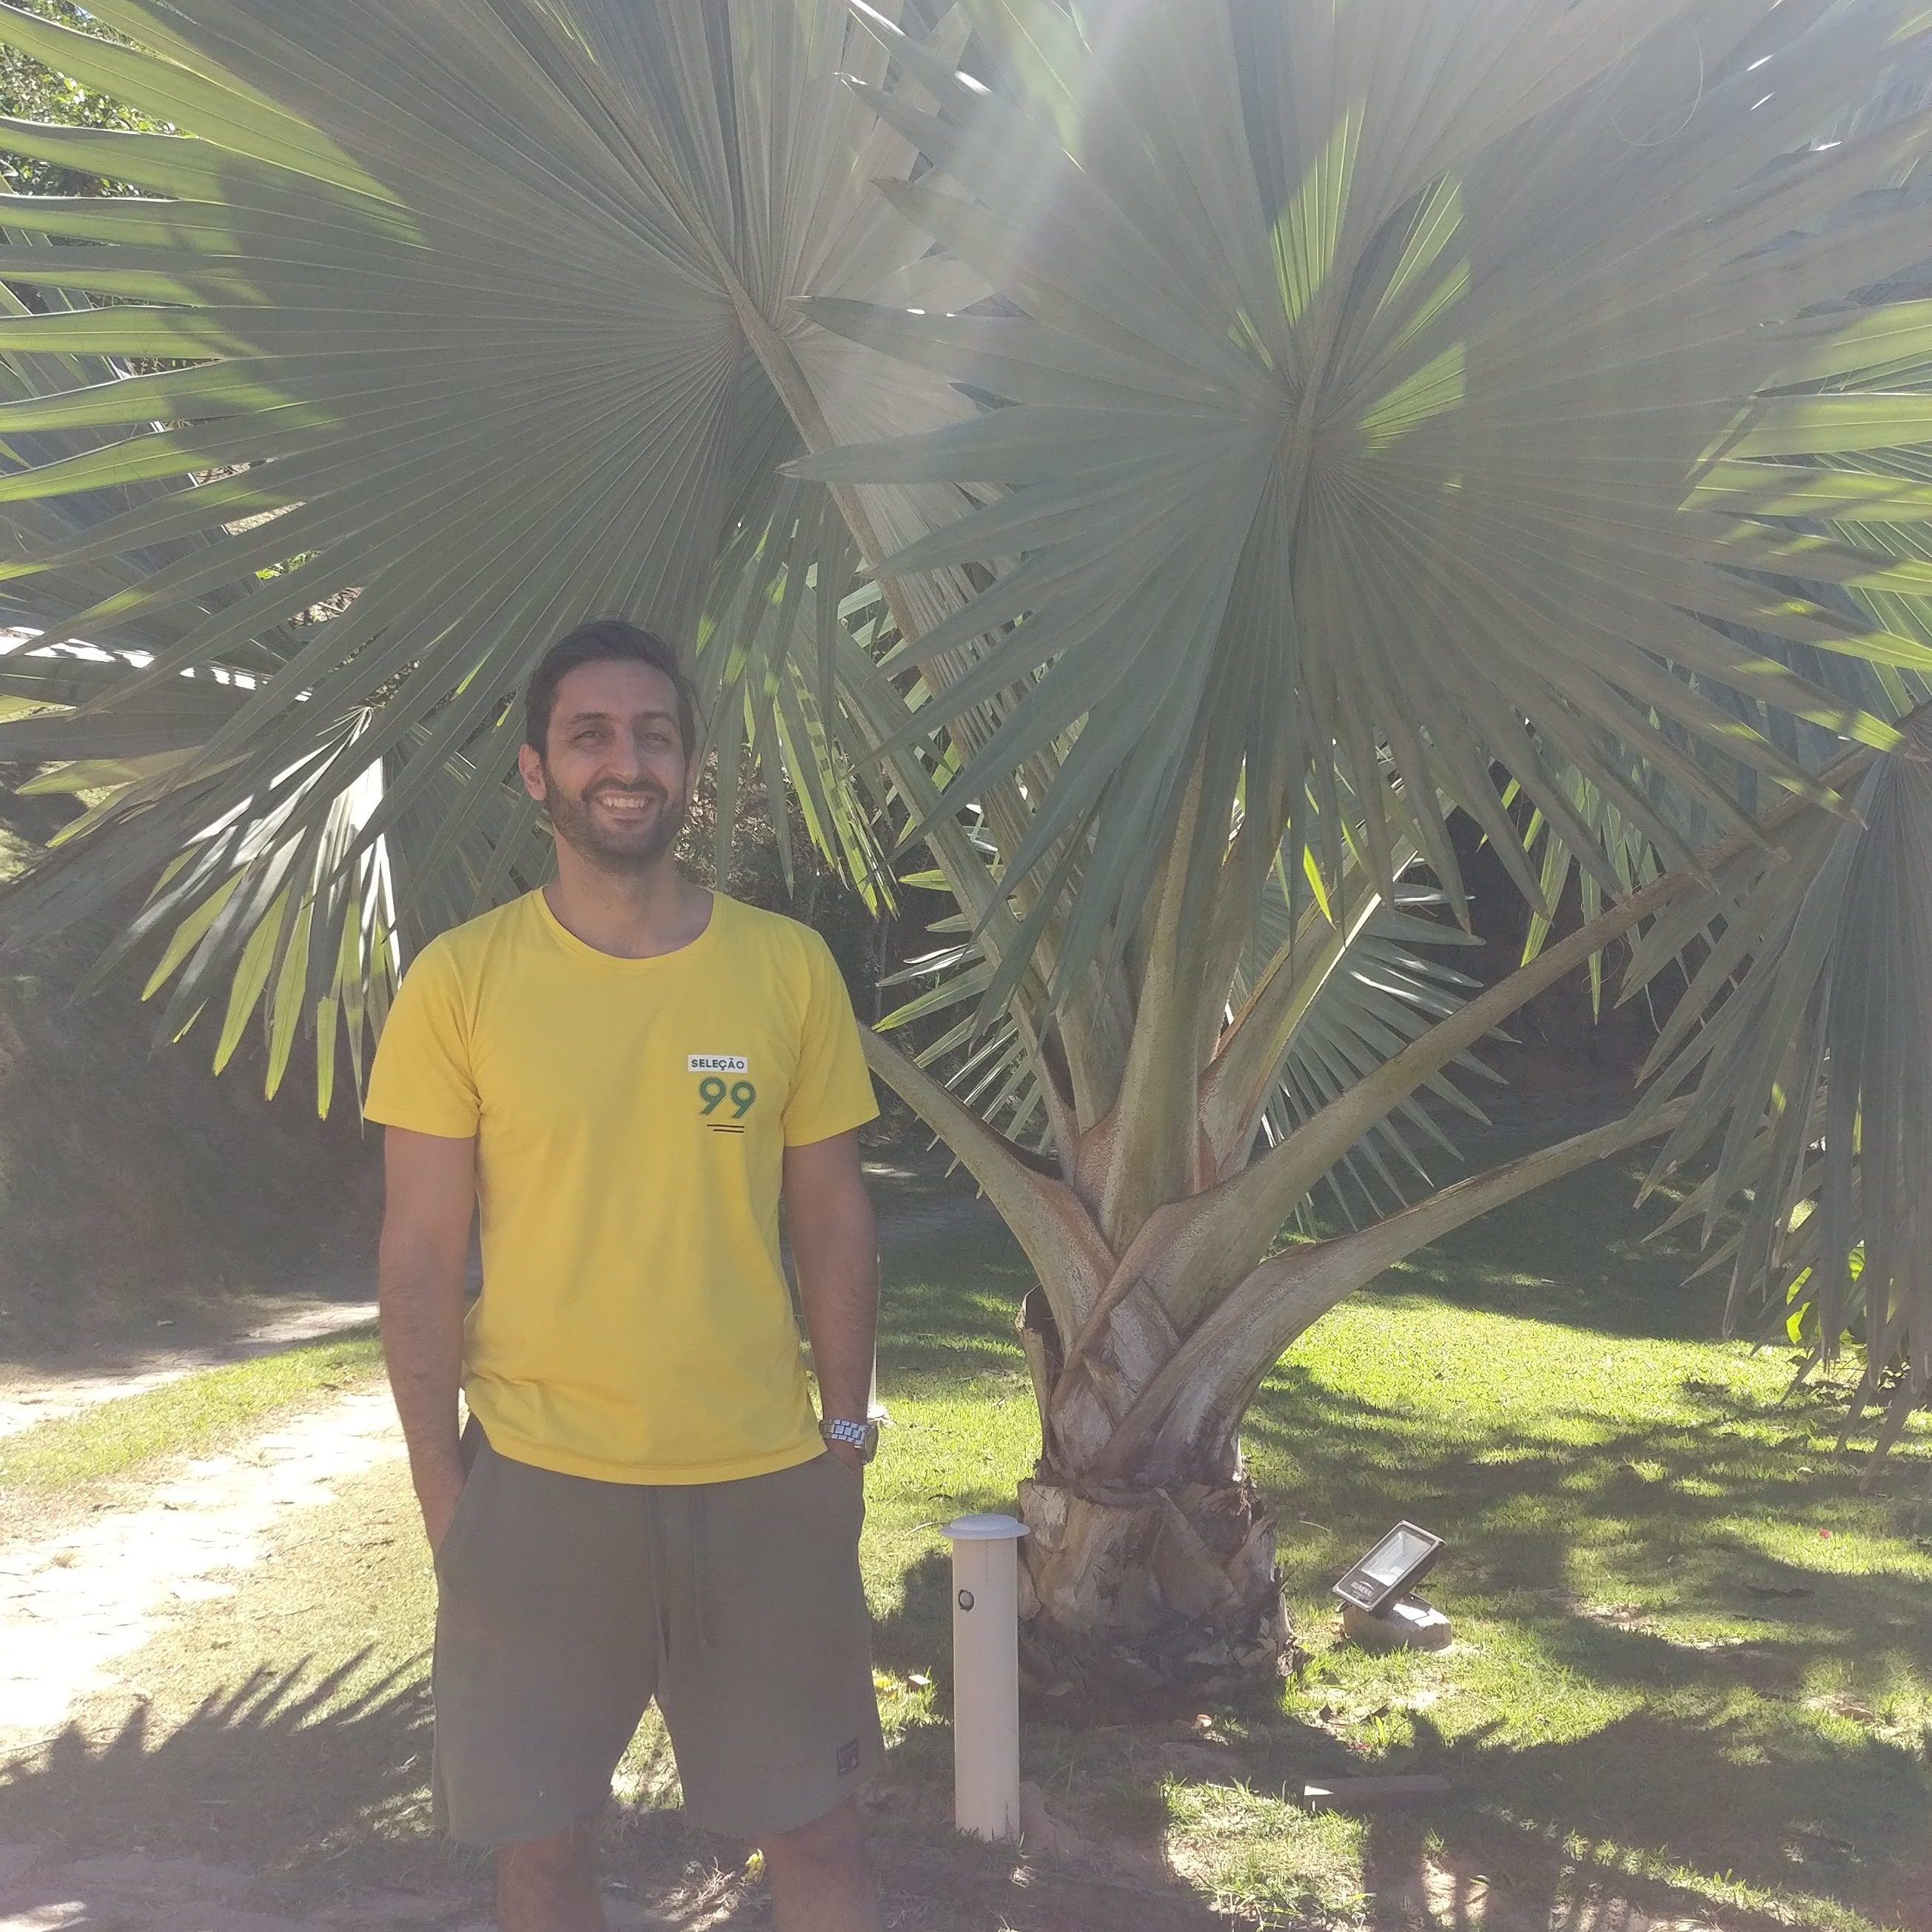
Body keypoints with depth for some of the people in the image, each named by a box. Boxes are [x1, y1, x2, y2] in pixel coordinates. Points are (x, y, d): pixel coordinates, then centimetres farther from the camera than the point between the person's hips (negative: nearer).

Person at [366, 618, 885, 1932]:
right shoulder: (461, 980, -4)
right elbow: (422, 1251, -2)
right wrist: (439, 1479, -3)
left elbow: (832, 1219, 5)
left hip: (765, 1479, 1)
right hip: (536, 1484, -1)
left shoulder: (792, 967, -1)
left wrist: (846, 1435, 5)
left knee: (814, 1824, 13)